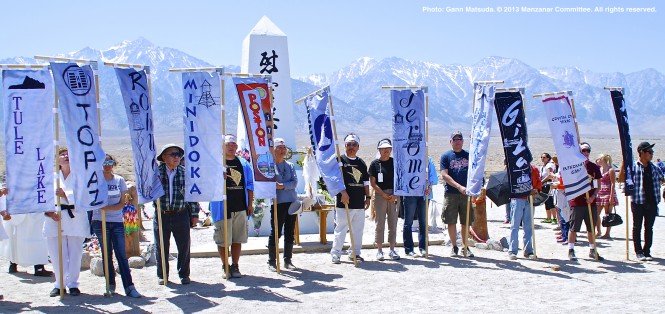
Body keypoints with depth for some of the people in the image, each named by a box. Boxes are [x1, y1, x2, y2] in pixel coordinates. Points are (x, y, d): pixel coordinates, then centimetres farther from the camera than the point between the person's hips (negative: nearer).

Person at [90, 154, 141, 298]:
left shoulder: (119, 180, 6)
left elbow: (122, 204, 1)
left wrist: (107, 208, -14)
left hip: (117, 222, 1)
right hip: (100, 221, -1)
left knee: (121, 254, -4)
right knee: (106, 254, 2)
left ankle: (129, 287, -6)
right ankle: (110, 284, 12)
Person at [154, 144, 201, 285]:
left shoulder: (185, 173, 2)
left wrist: (194, 214, 6)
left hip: (181, 214, 1)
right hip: (161, 215, -1)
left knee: (184, 246, 4)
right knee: (162, 247, 9)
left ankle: (184, 274, 20)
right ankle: (162, 275, 24)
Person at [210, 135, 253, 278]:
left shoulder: (244, 164, 13)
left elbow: (250, 184, 15)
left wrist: (250, 204, 9)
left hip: (240, 207, 3)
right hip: (223, 208, -3)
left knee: (238, 239, 7)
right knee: (223, 239, 0)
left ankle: (235, 266, 16)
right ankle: (225, 266, 12)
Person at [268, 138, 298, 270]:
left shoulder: (290, 165, 13)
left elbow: (295, 182, 0)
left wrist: (282, 186, -14)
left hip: (292, 202, 4)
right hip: (277, 203, -4)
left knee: (290, 232, 7)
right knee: (276, 232, -3)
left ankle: (288, 260, 16)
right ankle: (271, 261, 6)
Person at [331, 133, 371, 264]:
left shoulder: (361, 163, 16)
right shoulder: (340, 160, -1)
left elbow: (366, 182, 19)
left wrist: (368, 197, 13)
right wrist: (342, 191, -21)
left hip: (359, 202, 6)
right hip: (344, 202, -5)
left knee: (358, 229, 9)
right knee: (341, 229, -4)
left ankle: (355, 253, 19)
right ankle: (335, 253, 5)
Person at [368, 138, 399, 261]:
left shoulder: (395, 162, 8)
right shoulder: (375, 164, 1)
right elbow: (373, 183, -3)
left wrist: (395, 195, -8)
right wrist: (384, 195, -11)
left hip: (394, 196, 2)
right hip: (380, 195, -2)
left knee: (393, 223, 5)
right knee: (380, 223, 0)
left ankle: (392, 250, 12)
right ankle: (379, 250, 7)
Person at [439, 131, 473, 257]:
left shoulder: (468, 156, 10)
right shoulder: (446, 156, 3)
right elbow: (444, 175, -6)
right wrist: (459, 187, -15)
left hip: (466, 194, 2)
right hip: (450, 194, -2)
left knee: (466, 222, 6)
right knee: (451, 222, 2)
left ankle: (465, 247, 17)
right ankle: (454, 247, 14)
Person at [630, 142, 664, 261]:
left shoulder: (654, 168, 8)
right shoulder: (633, 167, -7)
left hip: (651, 202, 4)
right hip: (638, 202, -4)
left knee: (649, 228, 8)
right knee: (637, 227, 4)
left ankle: (647, 252, 17)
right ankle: (639, 252, 12)